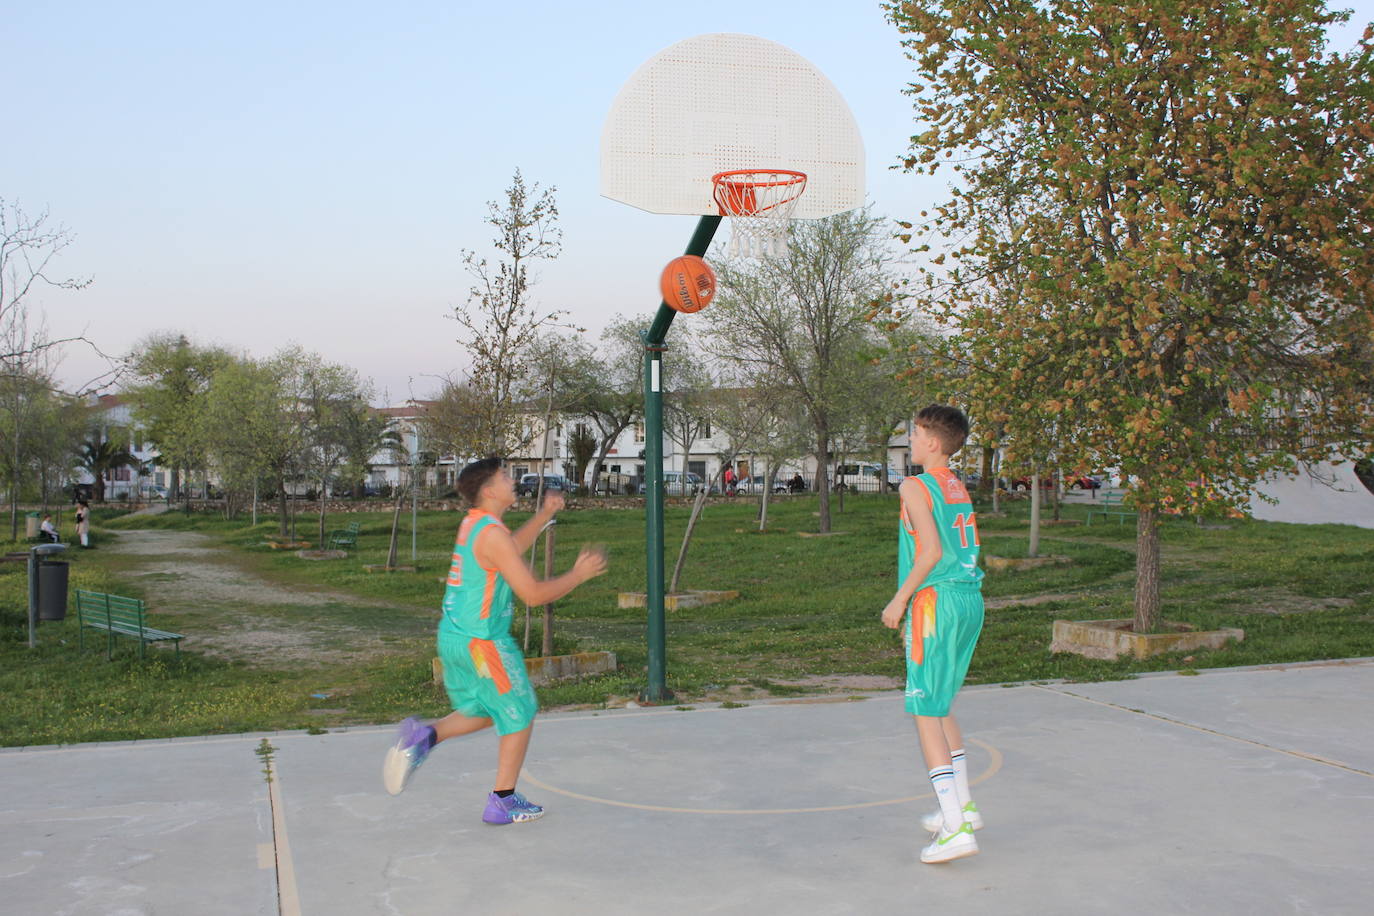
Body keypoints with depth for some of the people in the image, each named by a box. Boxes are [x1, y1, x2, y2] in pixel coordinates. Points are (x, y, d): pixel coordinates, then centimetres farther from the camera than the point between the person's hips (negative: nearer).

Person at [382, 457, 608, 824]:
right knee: (519, 714, 6)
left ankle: (424, 736, 4)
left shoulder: (473, 523, 9)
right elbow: (533, 594, -19)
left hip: (452, 636, 9)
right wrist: (579, 574, -6)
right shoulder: (492, 533, -19)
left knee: (481, 711, 24)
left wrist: (544, 515, 24)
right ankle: (503, 802, 11)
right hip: (481, 642, -9)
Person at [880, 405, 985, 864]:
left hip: (937, 602, -9)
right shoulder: (959, 488, 16)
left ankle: (956, 829, -11)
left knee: (926, 713, -6)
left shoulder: (916, 487, -10)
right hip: (970, 601, 9)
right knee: (939, 706, 22)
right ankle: (962, 805, 29)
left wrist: (900, 600, -11)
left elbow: (932, 551, -20)